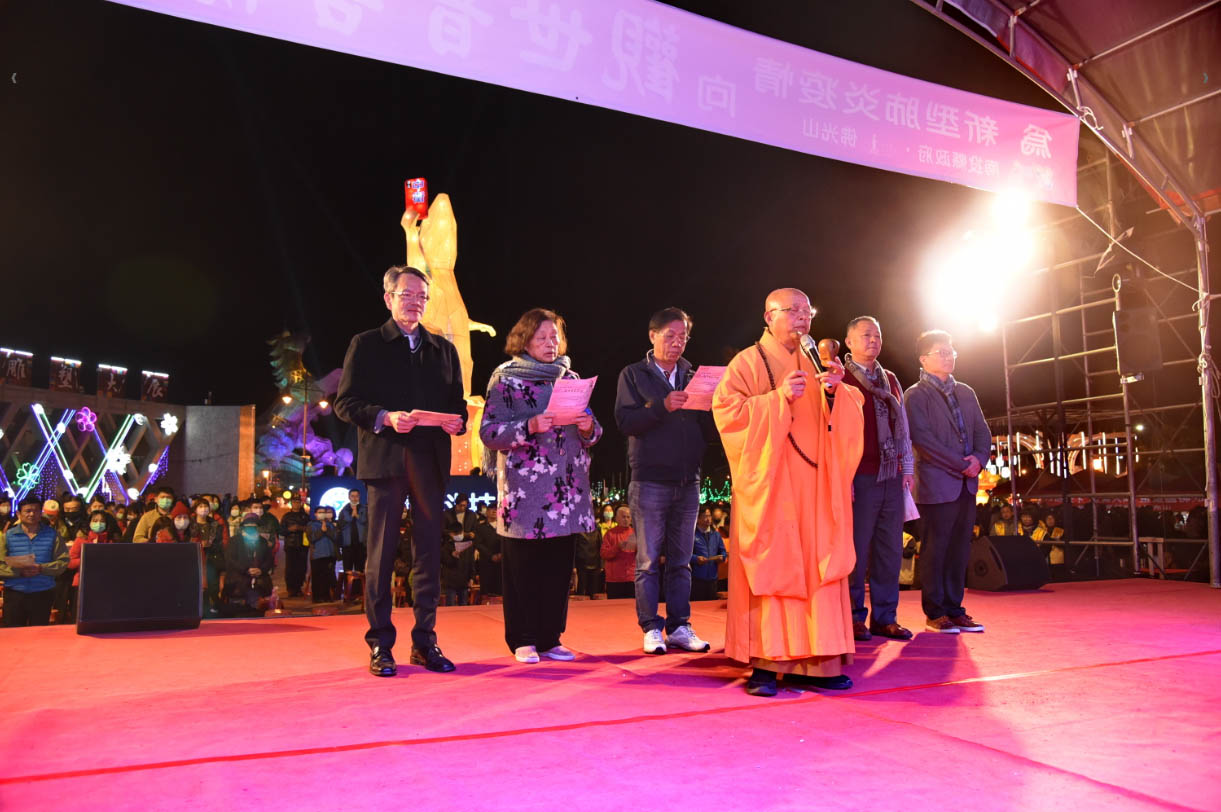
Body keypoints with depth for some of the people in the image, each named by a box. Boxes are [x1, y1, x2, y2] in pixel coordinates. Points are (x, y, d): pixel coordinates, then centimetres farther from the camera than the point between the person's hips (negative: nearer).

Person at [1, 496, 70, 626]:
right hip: (14, 594, 0)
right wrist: (19, 572, -17)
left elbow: (63, 561, -1)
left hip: (43, 594, 0)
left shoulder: (52, 534, 4)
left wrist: (41, 568, -16)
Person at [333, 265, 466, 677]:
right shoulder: (366, 345, 8)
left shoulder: (443, 349, 18)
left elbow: (457, 403, 16)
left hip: (431, 461, 3)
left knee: (428, 551, 5)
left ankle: (425, 641, 14)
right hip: (386, 459, -3)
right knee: (382, 551, 0)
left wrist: (457, 421, -7)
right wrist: (384, 417, -16)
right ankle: (380, 645, 8)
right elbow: (345, 402, 1)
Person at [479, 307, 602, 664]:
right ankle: (523, 640, 10)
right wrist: (530, 427, -21)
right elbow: (489, 431, -8)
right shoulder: (507, 379, 2)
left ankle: (550, 638, 15)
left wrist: (588, 427, -4)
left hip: (566, 489, 4)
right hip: (524, 489, -4)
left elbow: (591, 432, 18)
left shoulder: (570, 377, 16)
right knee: (523, 565, -1)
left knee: (559, 565, 5)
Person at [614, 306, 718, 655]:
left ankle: (679, 627, 15)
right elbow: (625, 420, -9)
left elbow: (710, 431, 9)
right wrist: (662, 406, -21)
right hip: (650, 480, -4)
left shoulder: (693, 377, 15)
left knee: (681, 560, 8)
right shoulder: (634, 375, 5)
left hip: (688, 482, 4)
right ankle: (651, 628, 8)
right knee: (648, 559, 0)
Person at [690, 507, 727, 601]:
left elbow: (722, 551, 19)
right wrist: (695, 558, -21)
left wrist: (721, 557, -2)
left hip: (712, 577, 5)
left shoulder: (716, 534, 14)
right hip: (697, 578, -5)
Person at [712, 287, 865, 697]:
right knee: (769, 567, -6)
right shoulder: (748, 362, 2)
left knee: (818, 566, 1)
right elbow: (726, 411, -8)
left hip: (813, 483, 5)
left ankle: (814, 662, 5)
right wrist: (778, 398, -16)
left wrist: (836, 391, -9)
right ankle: (763, 663, -2)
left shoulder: (816, 364, 19)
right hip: (769, 483, -5)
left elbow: (851, 413, 12)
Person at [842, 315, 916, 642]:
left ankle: (885, 617, 15)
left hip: (892, 478, 6)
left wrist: (907, 467, 11)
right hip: (860, 478, -6)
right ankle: (854, 618, 8)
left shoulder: (890, 380, 17)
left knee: (890, 550, 7)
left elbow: (902, 424, 18)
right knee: (857, 549, -2)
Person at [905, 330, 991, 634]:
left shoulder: (966, 393, 17)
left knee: (959, 549, 8)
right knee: (935, 549, -1)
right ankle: (935, 614, 6)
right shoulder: (916, 395, -4)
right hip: (937, 484, -6)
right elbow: (922, 438, -13)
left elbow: (982, 432, 15)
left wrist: (979, 459, -6)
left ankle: (954, 610, 15)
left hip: (966, 484, 6)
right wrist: (962, 465, -13)